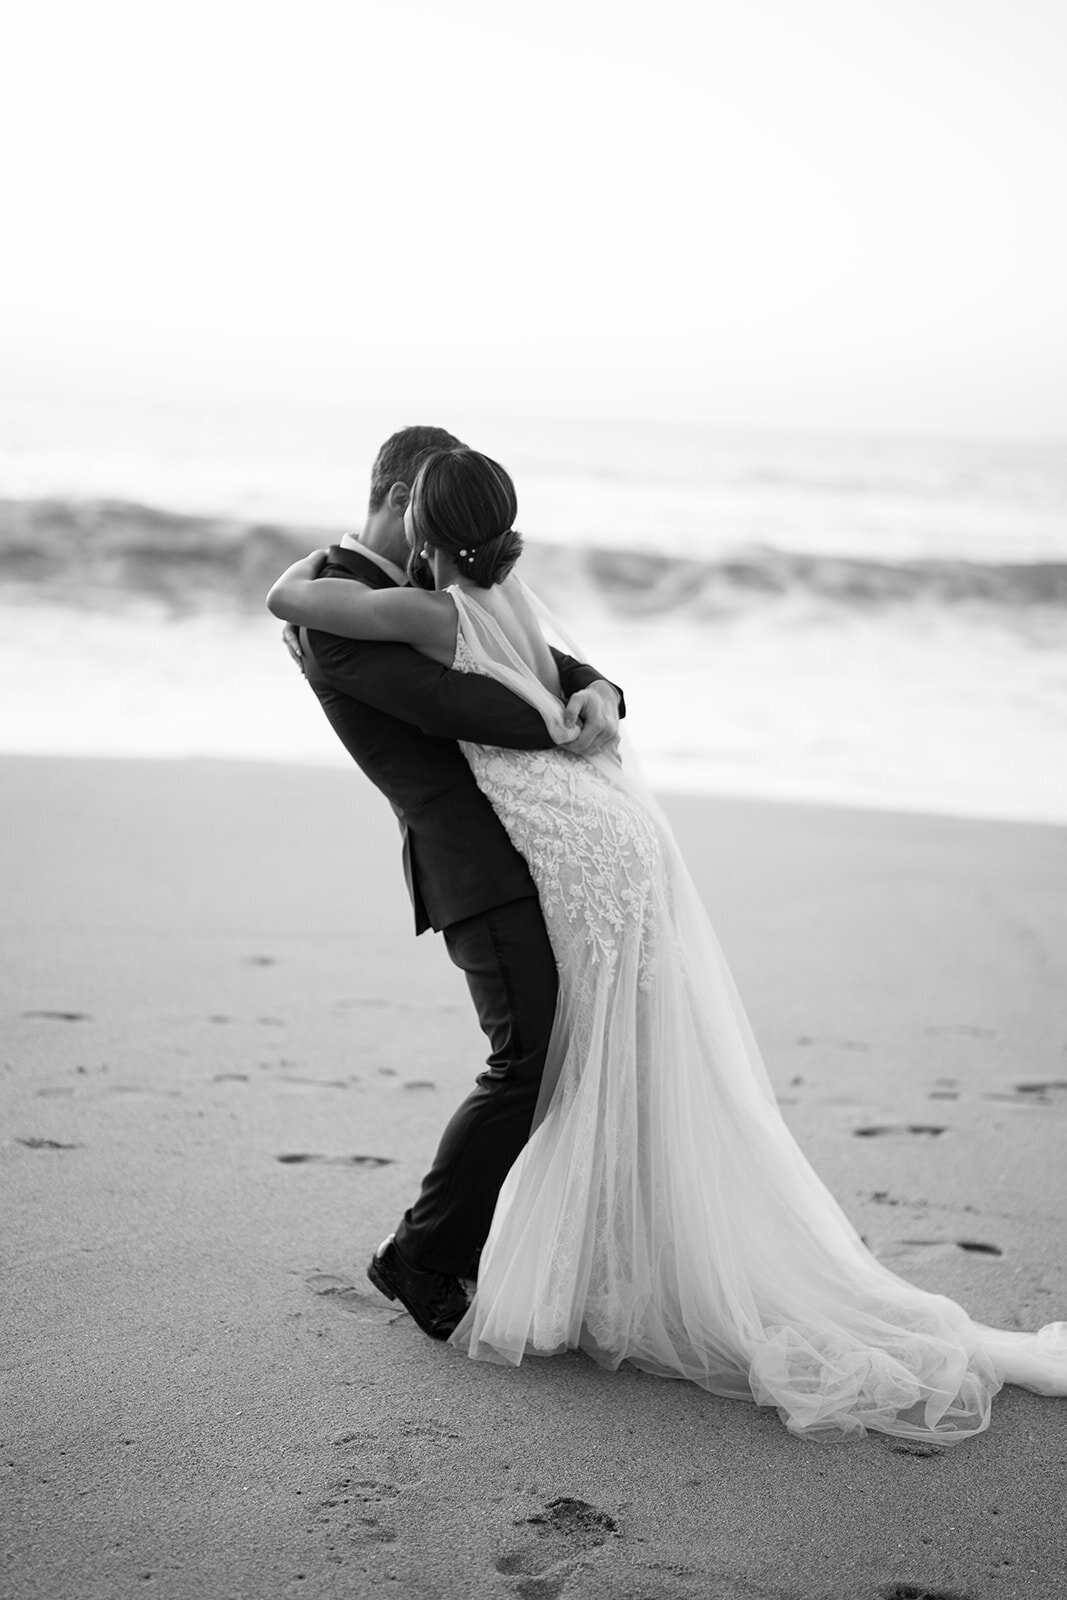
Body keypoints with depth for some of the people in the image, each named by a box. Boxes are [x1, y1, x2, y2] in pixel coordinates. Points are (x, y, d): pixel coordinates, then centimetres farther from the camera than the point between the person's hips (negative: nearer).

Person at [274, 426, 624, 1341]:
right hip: (477, 862, -9)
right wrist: (568, 731, -6)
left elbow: (536, 662, 15)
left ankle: (482, 1239, 27)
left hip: (531, 853, 9)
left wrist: (595, 690, -8)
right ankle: (421, 1257, 6)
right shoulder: (335, 610, -10)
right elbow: (452, 704, -20)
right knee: (533, 1065, -11)